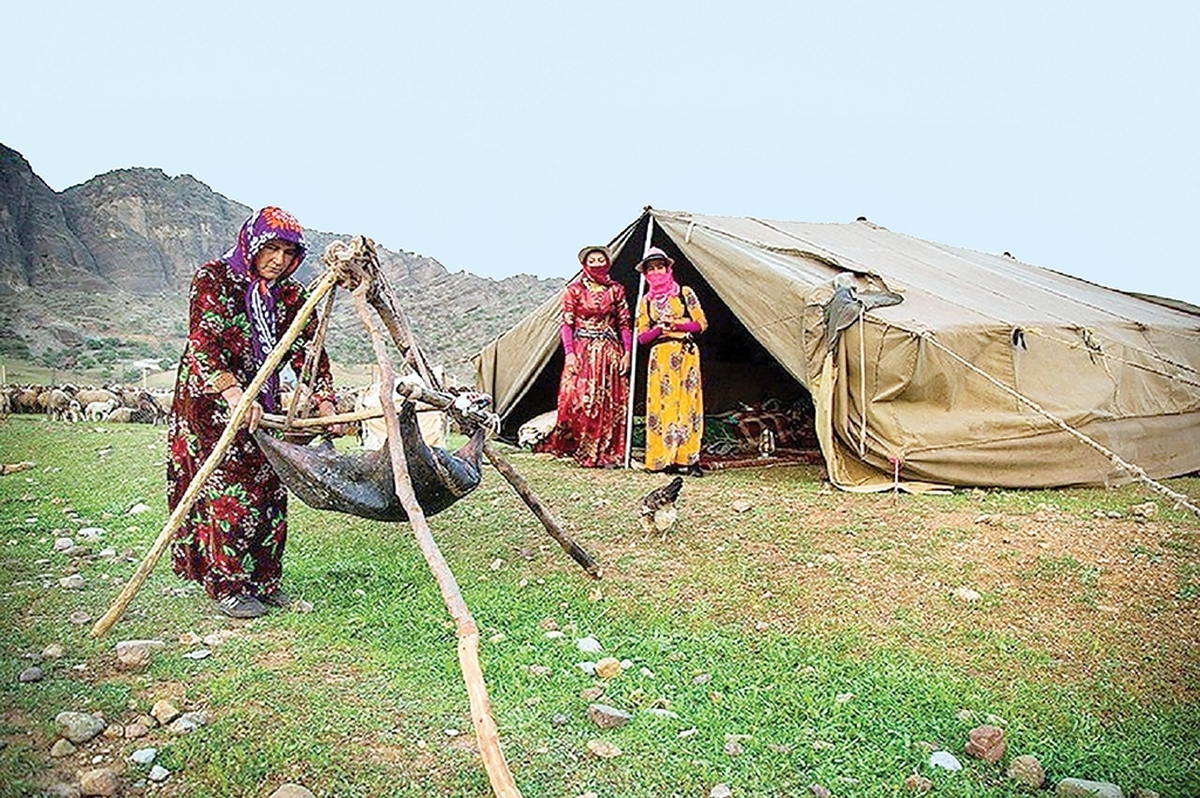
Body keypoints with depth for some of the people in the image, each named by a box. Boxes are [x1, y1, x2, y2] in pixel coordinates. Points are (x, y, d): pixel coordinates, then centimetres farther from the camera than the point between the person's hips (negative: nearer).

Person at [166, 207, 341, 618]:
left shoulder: (289, 294, 7)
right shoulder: (212, 278, -9)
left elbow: (307, 349, 3)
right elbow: (202, 342, -20)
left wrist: (325, 402, -11)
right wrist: (233, 392, -35)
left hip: (263, 404, 6)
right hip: (209, 403, -5)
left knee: (269, 491, 5)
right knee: (227, 492, -8)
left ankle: (263, 581, 17)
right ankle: (228, 587, 2)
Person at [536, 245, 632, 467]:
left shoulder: (616, 290, 8)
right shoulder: (574, 290, 3)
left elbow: (625, 324, 9)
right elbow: (566, 324, 1)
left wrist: (627, 352, 0)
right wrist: (569, 353, -8)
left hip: (610, 352, 2)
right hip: (582, 351, -2)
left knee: (611, 401, 0)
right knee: (579, 399, -9)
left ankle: (606, 453, 6)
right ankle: (580, 449, 1)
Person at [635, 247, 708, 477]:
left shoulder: (685, 293, 7)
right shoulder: (646, 302, 13)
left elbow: (701, 323, 4)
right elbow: (641, 337, 9)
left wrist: (677, 325, -11)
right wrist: (659, 329, -10)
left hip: (685, 354, -2)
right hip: (659, 358, 2)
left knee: (686, 404, -4)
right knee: (661, 405, -4)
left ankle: (688, 459, -1)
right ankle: (663, 459, 0)